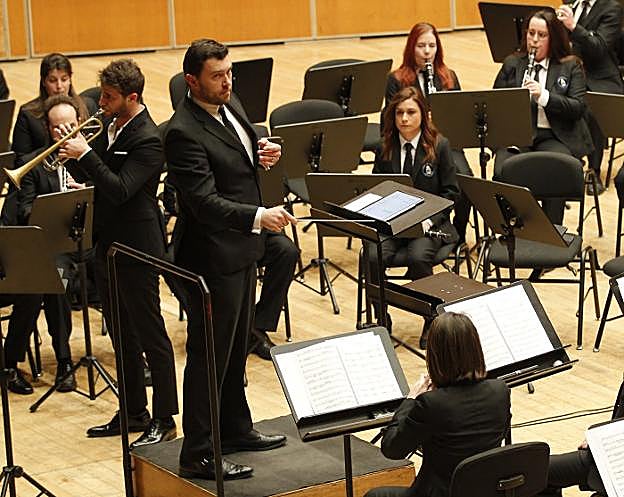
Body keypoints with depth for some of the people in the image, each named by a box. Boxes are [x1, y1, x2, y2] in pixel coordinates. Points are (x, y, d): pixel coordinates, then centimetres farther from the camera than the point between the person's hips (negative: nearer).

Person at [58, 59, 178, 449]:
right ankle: (134, 412, 28)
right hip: (108, 245, 9)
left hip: (136, 250, -9)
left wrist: (86, 155, -25)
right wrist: (74, 156, -9)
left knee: (150, 335, 1)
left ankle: (164, 420, 9)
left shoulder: (148, 140, -19)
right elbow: (89, 177, 10)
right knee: (122, 336, 17)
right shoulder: (112, 127, 7)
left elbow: (118, 190, -27)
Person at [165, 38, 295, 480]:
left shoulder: (229, 106, 4)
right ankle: (198, 455, 8)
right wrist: (258, 216, -42)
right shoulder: (184, 133, -23)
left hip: (241, 250, 9)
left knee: (236, 346, 22)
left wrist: (263, 154, -1)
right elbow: (204, 201, -30)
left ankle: (235, 428, 38)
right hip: (213, 256, -9)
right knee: (209, 355, -1)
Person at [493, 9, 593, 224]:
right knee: (503, 173, -30)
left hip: (554, 136, -2)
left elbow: (578, 108, -4)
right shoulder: (512, 64, 16)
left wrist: (543, 96, -18)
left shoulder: (571, 67, 8)